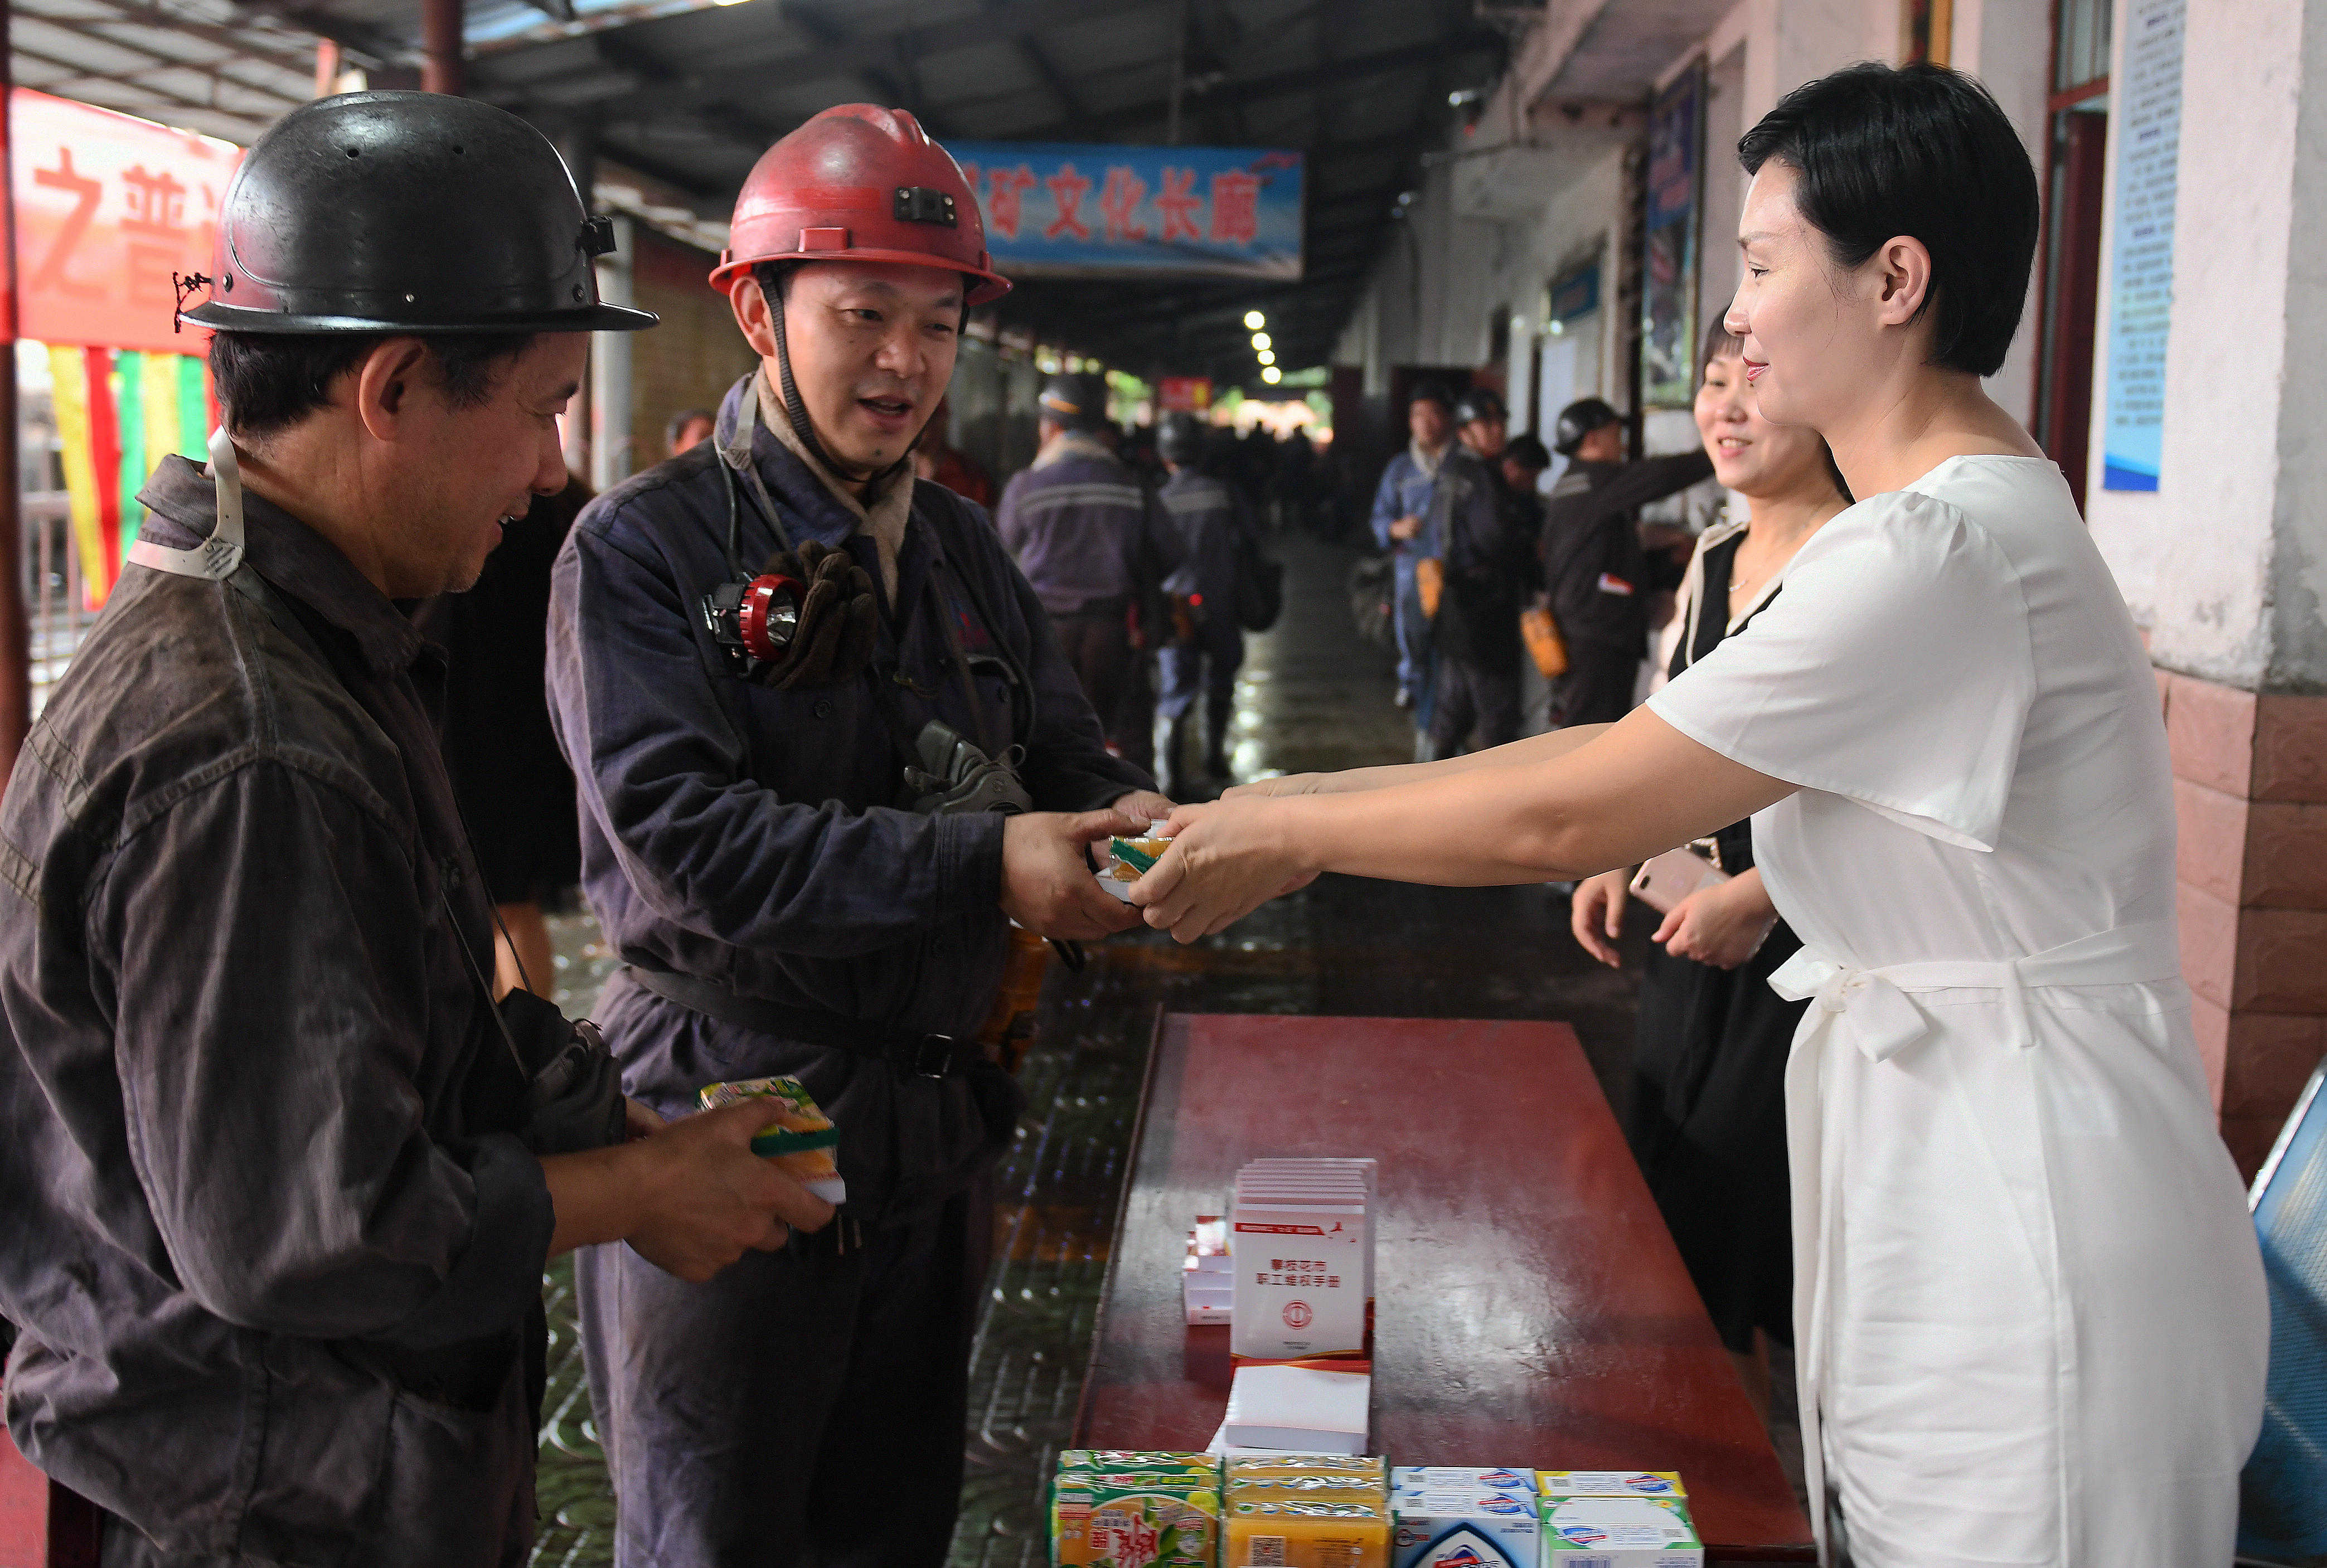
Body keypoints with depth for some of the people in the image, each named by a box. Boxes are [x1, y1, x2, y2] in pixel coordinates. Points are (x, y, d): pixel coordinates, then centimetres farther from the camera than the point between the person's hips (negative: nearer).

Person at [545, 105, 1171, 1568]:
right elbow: (680, 832, -23)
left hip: (933, 1127, 6)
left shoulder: (964, 548, 10)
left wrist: (1127, 819, -16)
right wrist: (980, 868, -30)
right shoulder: (646, 547, -11)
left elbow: (1062, 748, 9)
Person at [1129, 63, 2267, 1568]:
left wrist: (1286, 835, -8)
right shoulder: (1961, 517, 12)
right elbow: (1631, 746, 11)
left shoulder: (1938, 553, -24)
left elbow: (1568, 816, -21)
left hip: (2029, 1244, -10)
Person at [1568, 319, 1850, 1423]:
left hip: (1797, 941, -8)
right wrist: (1624, 864, 7)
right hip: (1691, 929, 8)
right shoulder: (1714, 557, 11)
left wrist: (1758, 894, -25)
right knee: (1675, 1209, 15)